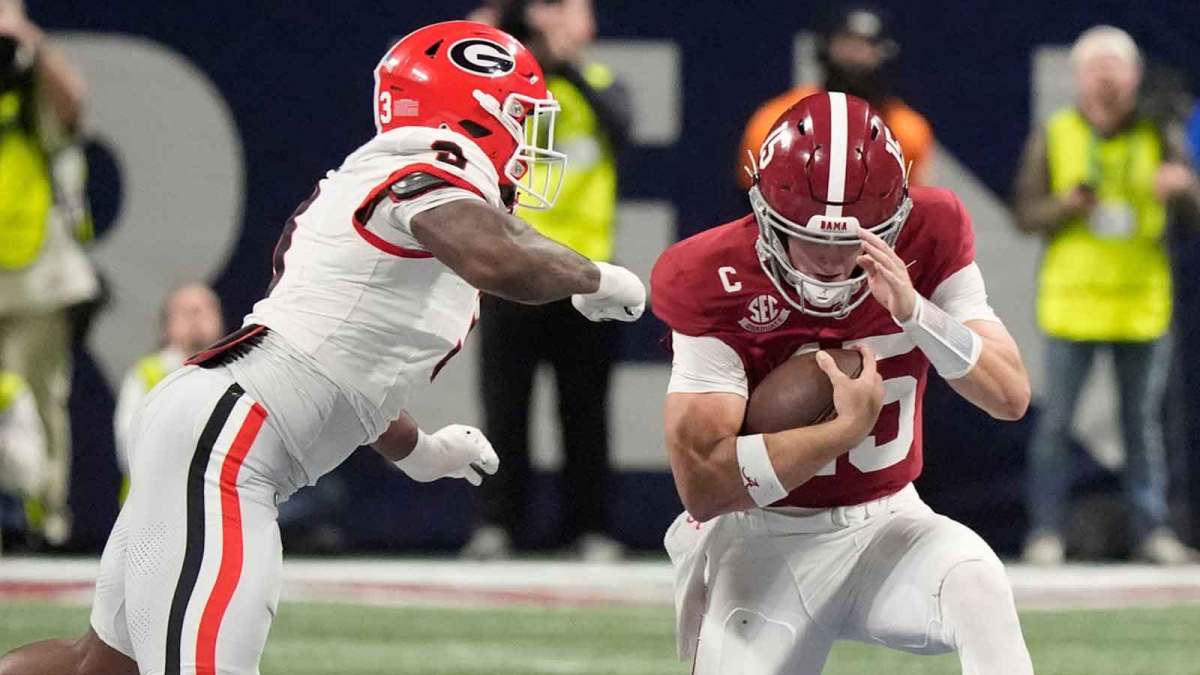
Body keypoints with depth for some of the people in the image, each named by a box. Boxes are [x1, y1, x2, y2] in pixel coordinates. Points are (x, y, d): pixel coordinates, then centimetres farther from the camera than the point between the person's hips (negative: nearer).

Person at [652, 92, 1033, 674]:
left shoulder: (927, 239, -8)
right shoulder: (715, 283, -17)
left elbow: (1011, 397, -11)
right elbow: (702, 483, -21)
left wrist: (915, 313, -27)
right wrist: (847, 426, -25)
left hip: (885, 523, 1)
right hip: (761, 538, -1)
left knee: (975, 579, -29)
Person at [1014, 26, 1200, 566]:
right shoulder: (1052, 139, 3)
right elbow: (1027, 215, 2)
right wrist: (1068, 205, -17)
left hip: (1142, 303, 1)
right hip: (1071, 303, -1)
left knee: (1144, 421, 4)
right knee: (1055, 422, -1)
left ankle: (1152, 530, 9)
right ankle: (1045, 531, 5)